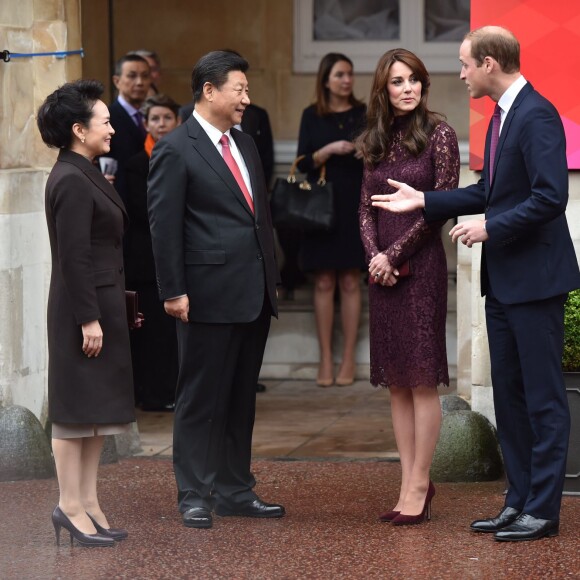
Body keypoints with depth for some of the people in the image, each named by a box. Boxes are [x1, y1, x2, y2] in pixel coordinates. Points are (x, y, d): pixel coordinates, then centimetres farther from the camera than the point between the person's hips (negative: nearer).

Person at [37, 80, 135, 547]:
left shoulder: (86, 175, 12)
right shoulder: (72, 182, -17)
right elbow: (74, 258, -21)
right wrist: (88, 318, -21)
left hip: (103, 305, 10)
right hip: (85, 308, -10)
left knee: (99, 407, 12)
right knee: (78, 408, -3)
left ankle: (88, 501, 18)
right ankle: (71, 507, 3)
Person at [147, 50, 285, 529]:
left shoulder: (245, 145, 16)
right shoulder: (175, 151, -8)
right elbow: (164, 226, -11)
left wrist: (272, 278, 17)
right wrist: (173, 291, -15)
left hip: (254, 295, 8)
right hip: (209, 296, -8)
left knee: (241, 398, 12)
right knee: (201, 399, 0)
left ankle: (235, 491, 20)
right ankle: (195, 496, 6)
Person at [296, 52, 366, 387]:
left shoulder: (364, 114, 6)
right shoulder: (312, 116, 5)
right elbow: (304, 162, -1)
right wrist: (331, 150, -16)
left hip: (354, 205, 0)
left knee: (350, 281, 0)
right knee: (324, 282, 0)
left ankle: (349, 359, 4)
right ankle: (326, 359, 4)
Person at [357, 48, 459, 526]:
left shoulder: (439, 135, -4)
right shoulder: (377, 142, 12)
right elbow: (365, 208, 12)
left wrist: (394, 254, -10)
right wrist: (374, 256, -5)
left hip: (421, 265, -6)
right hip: (383, 269, 6)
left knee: (422, 378, -5)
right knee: (396, 381, 6)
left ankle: (419, 485, -1)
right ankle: (409, 482, 10)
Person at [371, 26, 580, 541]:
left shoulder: (536, 116, -17)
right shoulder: (502, 117, 14)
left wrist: (491, 227, -19)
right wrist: (423, 201, 15)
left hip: (535, 277, -10)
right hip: (503, 280, 10)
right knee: (508, 393, 13)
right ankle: (519, 500, 20)